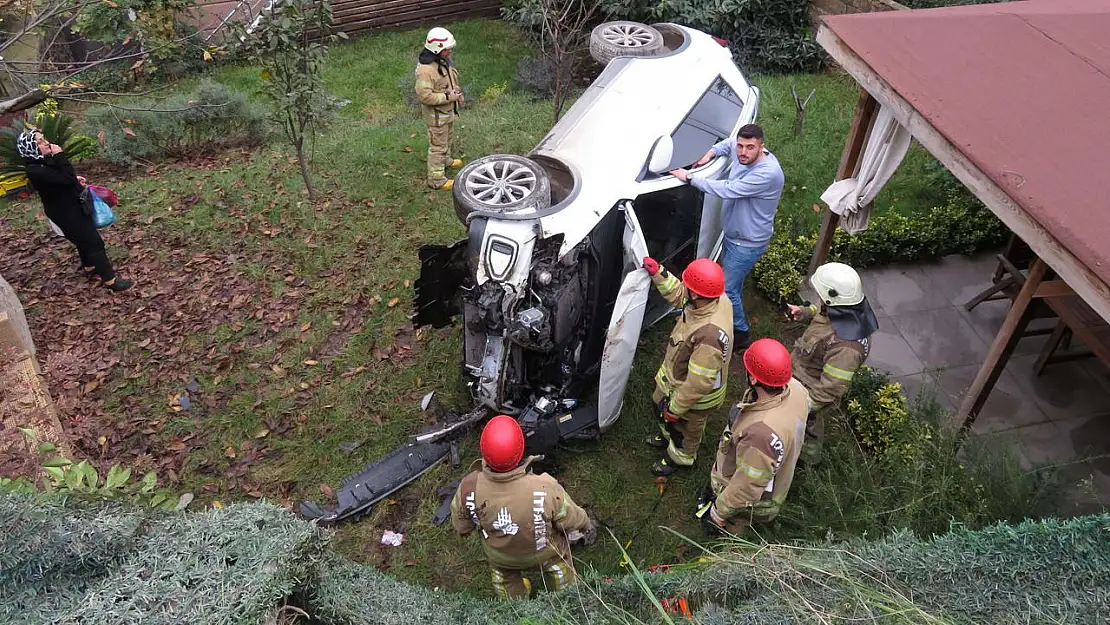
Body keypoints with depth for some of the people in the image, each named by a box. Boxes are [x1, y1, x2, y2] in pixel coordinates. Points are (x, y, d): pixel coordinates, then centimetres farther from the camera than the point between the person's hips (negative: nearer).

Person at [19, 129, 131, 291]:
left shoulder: (46, 160, 0)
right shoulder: (36, 171, -29)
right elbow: (67, 179, -32)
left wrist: (75, 179, -1)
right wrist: (60, 156, -29)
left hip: (74, 205, 10)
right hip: (66, 212, -10)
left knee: (85, 238, 25)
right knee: (94, 241, -4)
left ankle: (90, 268, 46)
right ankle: (109, 279, 4)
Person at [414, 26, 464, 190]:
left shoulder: (444, 60, -2)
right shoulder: (426, 69, -32)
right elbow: (424, 95, -32)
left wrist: (457, 92, 0)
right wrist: (448, 97, -28)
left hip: (449, 110, 9)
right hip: (436, 114, -9)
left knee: (447, 138, 30)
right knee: (438, 145, 2)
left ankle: (445, 161, 54)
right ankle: (436, 179, 13)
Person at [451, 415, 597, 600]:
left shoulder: (469, 488, -36)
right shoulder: (545, 490, -43)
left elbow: (461, 526, -14)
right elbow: (570, 519, -21)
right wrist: (587, 524, 3)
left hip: (499, 556, 1)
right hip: (543, 552, -1)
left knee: (505, 577, 35)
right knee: (557, 558, 34)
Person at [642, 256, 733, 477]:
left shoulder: (710, 336, -46)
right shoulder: (718, 299, -21)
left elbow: (698, 384, -35)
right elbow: (679, 295, 0)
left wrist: (675, 409, -21)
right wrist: (658, 273, -11)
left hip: (694, 397, -8)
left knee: (685, 429, 24)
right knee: (661, 405, 34)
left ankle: (679, 457, 56)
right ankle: (667, 436, 65)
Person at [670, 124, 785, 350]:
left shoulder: (768, 173, -34)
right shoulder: (741, 154, -9)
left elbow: (727, 190, -37)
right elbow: (728, 143, 17)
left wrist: (690, 178, -29)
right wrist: (711, 153, -4)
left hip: (748, 243, -9)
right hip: (733, 234, 9)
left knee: (727, 289, 0)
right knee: (731, 280, 27)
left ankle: (741, 334, 21)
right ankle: (730, 316, 50)